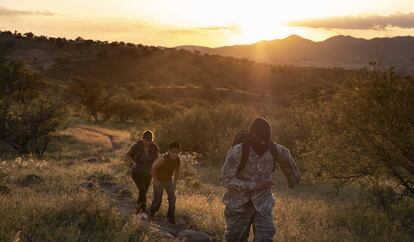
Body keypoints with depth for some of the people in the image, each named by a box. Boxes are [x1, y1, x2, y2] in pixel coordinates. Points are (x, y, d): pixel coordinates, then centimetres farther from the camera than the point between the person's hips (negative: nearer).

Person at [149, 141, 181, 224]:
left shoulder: (178, 160, -16)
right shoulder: (163, 159, -32)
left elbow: (177, 171, 2)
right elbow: (153, 168, -23)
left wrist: (175, 183, 4)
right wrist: (155, 180, -18)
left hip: (168, 180, 4)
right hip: (159, 180, -4)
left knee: (172, 198, -5)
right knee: (158, 199, 3)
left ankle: (171, 217, 7)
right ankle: (152, 213, 32)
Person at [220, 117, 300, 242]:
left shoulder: (276, 150, -14)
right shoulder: (237, 152, -24)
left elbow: (286, 157, 10)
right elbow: (226, 180, -24)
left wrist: (293, 177, 27)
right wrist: (254, 186, -30)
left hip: (263, 204, 2)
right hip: (239, 204, -2)